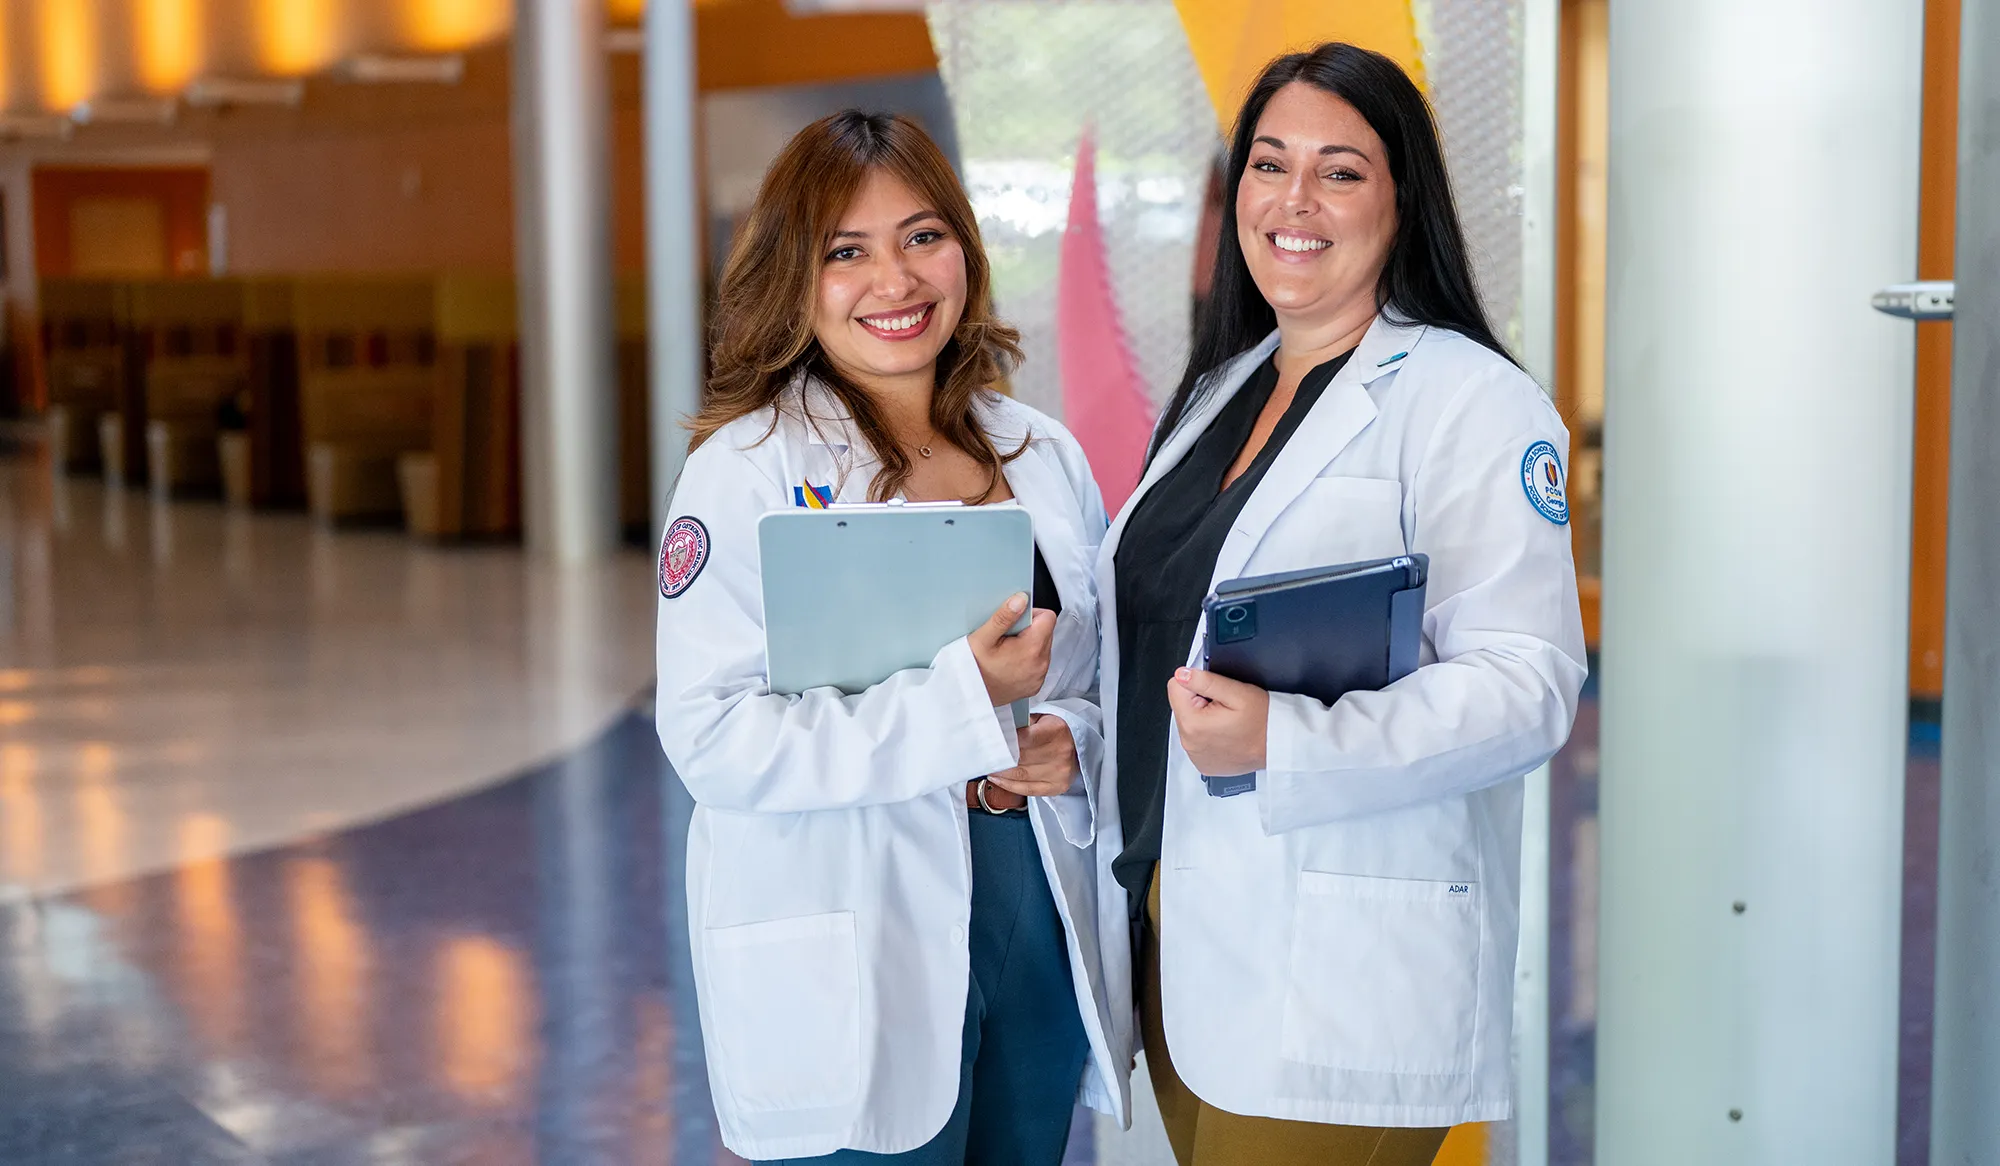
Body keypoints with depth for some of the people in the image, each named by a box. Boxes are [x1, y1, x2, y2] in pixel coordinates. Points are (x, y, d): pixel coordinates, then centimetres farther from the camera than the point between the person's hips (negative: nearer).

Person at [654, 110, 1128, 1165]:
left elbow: (1103, 672, 18)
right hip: (851, 979, -5)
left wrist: (1072, 741, -5)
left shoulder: (1043, 456, 9)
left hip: (1040, 924, 5)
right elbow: (711, 739, -18)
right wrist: (962, 697, -22)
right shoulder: (744, 471, -9)